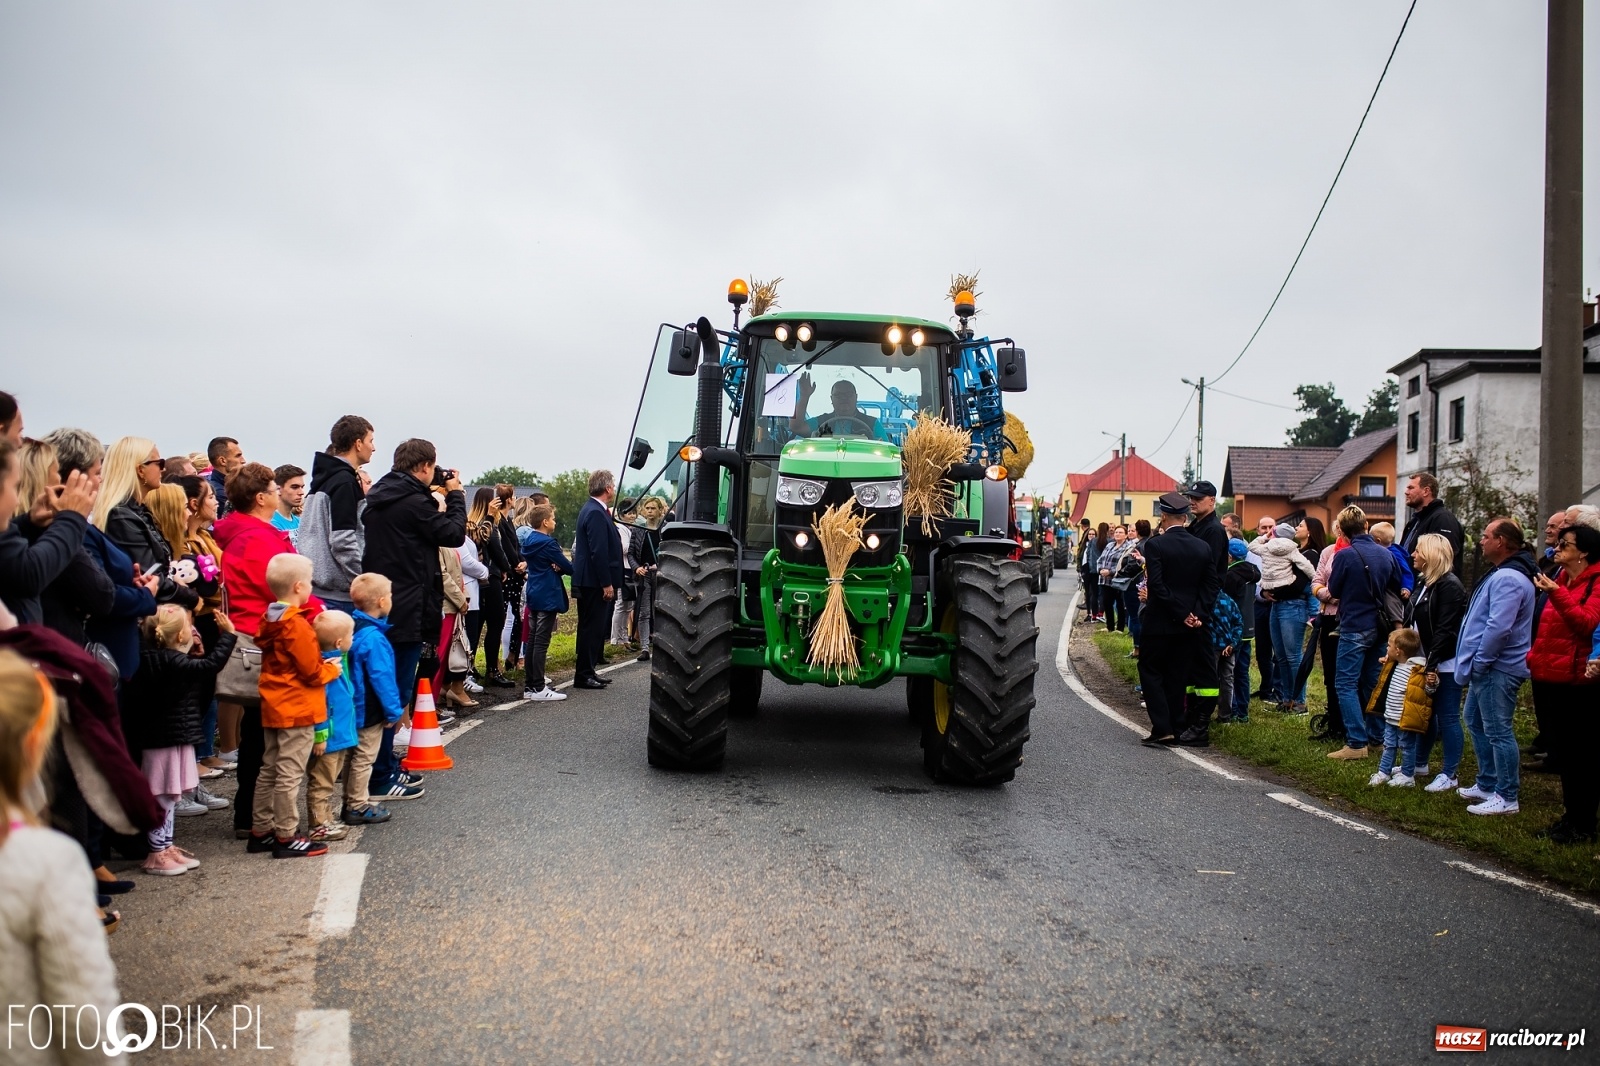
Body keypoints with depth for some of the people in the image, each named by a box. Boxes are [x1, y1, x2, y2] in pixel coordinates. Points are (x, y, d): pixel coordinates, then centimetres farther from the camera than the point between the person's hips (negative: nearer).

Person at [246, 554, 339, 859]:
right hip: (298, 709, -9)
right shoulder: (297, 625, -19)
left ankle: (260, 830, 23)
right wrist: (333, 670, 1)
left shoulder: (269, 621, 8)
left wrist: (322, 665, 13)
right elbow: (311, 671, -17)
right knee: (290, 773, -4)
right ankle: (286, 838, 1)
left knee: (269, 770, 15)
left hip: (273, 708, 9)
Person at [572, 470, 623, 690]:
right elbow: (598, 551, -22)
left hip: (591, 582, 10)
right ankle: (584, 675, 0)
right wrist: (607, 584, -21)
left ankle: (588, 671, 22)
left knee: (593, 628, 15)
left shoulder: (593, 509, 15)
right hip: (595, 583, -10)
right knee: (591, 628, -5)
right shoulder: (596, 513, -18)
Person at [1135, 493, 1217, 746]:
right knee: (1178, 675, 12)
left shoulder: (1156, 545, -13)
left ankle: (1162, 727, -4)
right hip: (1190, 624, 5)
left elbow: (1156, 585, -19)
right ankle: (1175, 728, 15)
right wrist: (1196, 614, -2)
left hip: (1161, 621, -5)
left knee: (1150, 669, 6)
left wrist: (1181, 614, -13)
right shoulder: (1203, 547, 2)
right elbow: (1211, 585, 2)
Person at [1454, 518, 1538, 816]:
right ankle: (1487, 785, 31)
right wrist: (1476, 664, 18)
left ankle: (1506, 797, -1)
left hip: (1497, 669, -12)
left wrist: (1479, 663, -19)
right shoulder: (1501, 574, 16)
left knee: (1498, 731, -7)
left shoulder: (1508, 579, -20)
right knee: (1476, 722, 21)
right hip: (1488, 668, 12)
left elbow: (1499, 628, -28)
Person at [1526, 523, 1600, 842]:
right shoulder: (1561, 579, 15)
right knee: (1560, 752, 15)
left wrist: (1556, 594, -30)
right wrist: (1535, 657, 17)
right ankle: (1571, 816, 26)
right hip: (1548, 678, 8)